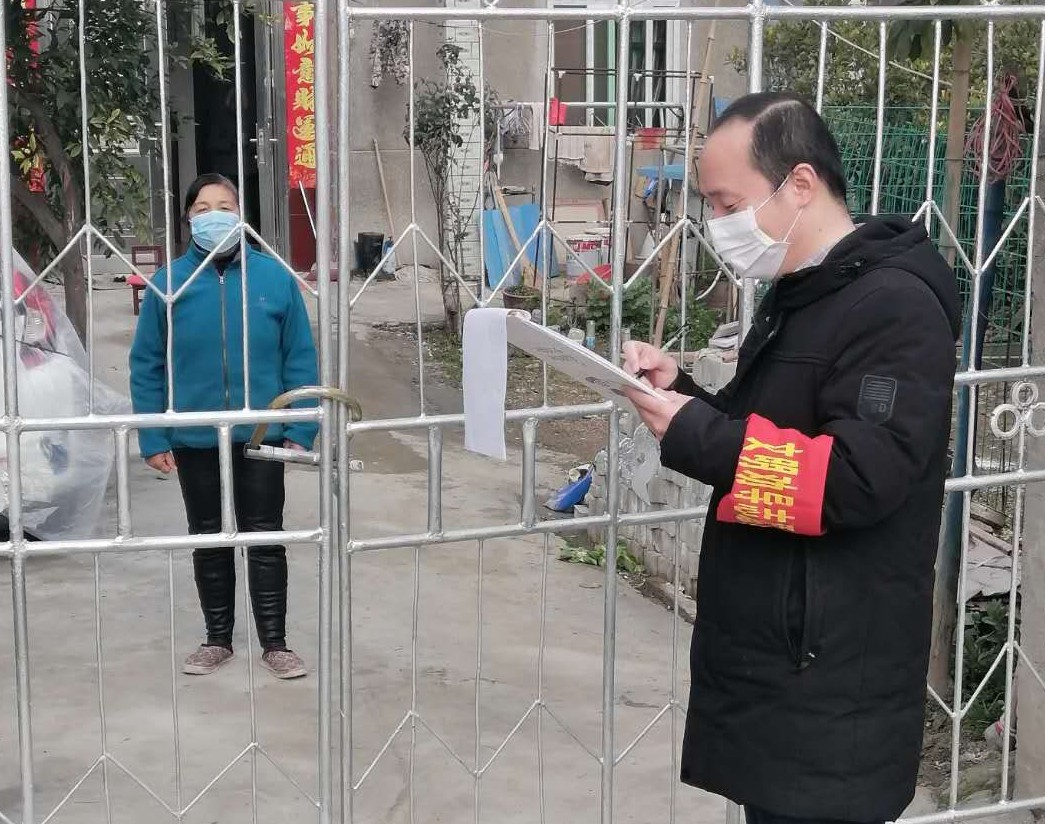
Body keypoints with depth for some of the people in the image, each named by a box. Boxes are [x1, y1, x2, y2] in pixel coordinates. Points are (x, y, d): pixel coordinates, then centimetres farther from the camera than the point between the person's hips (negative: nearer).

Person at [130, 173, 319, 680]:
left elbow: (300, 360, -4)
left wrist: (299, 430, -8)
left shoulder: (274, 277, -6)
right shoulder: (169, 282, -6)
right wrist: (153, 439, -6)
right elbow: (146, 367, -3)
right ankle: (217, 639, 29)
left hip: (261, 437, -1)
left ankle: (275, 643, 18)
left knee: (265, 539, 7)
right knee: (208, 541, 14)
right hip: (194, 441, 1)